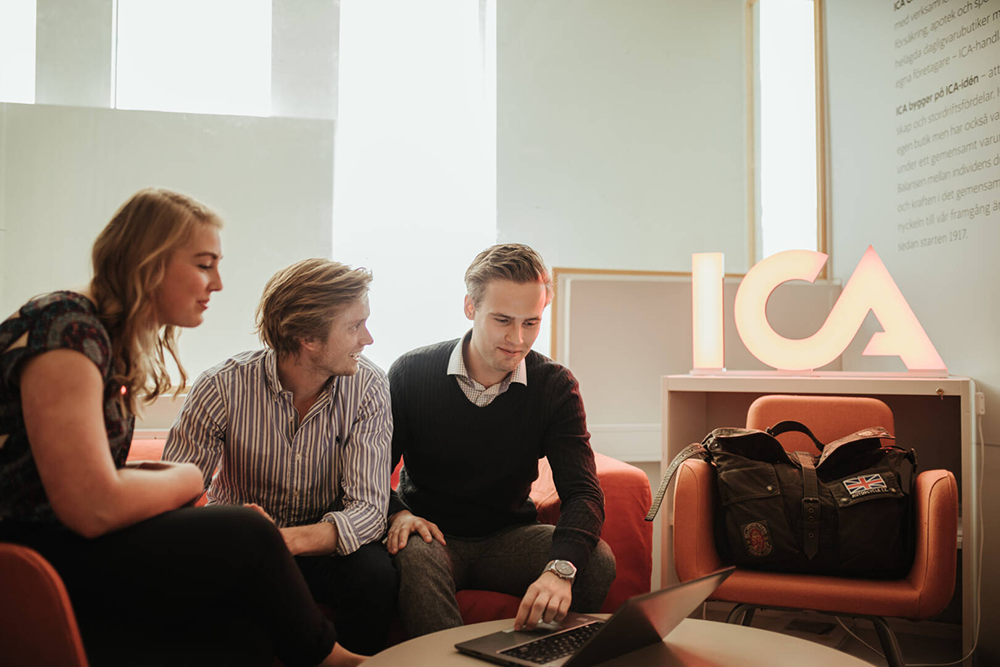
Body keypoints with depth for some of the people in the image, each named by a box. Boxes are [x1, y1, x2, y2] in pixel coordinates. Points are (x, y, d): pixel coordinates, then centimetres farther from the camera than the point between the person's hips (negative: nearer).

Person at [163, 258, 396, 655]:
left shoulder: (368, 387, -14)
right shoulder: (222, 387, -17)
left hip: (325, 544, 1)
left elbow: (369, 509, -21)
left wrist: (291, 540, -40)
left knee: (375, 575, -30)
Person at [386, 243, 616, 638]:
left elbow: (583, 491, -17)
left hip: (509, 538, 2)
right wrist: (397, 514, -24)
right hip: (431, 533, -1)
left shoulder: (555, 387, -6)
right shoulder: (411, 373, -7)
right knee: (414, 558, -37)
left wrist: (560, 568, -38)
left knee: (597, 561, -24)